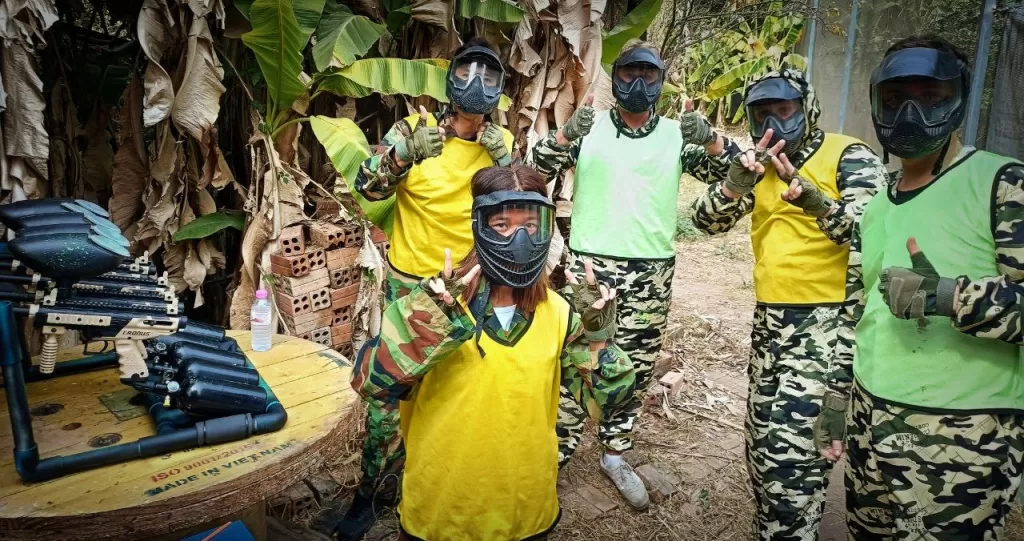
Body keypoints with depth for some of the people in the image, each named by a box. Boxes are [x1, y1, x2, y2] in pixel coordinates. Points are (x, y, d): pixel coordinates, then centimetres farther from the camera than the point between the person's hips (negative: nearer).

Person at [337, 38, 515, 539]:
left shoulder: (502, 141, 1)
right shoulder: (416, 127, -8)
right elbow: (367, 186, -13)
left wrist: (503, 161, -18)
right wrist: (406, 154, -31)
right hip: (410, 284, -2)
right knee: (390, 390, 3)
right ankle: (373, 491, 22)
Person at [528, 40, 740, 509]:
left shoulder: (675, 134, 7)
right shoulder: (590, 128, 3)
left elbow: (729, 171, 1)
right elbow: (539, 167, -6)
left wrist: (710, 139, -20)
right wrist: (566, 134, -26)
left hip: (651, 272, 3)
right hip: (590, 264, -2)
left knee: (635, 368, 11)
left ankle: (614, 454, 27)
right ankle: (557, 454, 16)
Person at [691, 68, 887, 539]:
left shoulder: (849, 156, -6)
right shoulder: (761, 163, 11)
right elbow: (707, 220, 0)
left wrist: (817, 204, -34)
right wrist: (736, 182, -19)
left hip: (826, 319, -6)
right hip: (769, 318, 7)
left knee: (791, 448, -13)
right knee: (762, 442, 18)